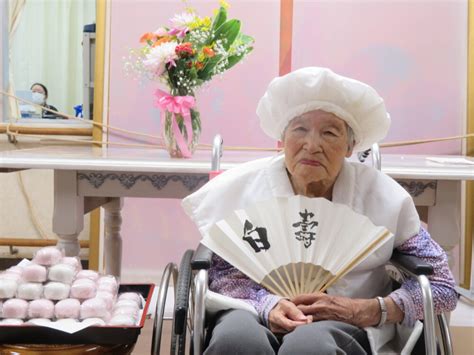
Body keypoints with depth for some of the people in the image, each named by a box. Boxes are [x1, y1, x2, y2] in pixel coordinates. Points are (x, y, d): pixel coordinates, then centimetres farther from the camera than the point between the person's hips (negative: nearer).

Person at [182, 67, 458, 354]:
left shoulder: (382, 196, -2)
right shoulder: (241, 188, 0)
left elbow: (443, 287, 0)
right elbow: (222, 274, 1)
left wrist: (364, 311, -15)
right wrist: (268, 305, -21)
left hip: (346, 327, -1)